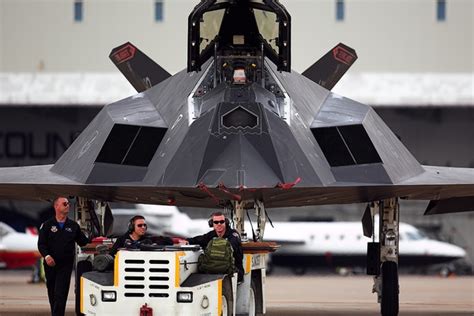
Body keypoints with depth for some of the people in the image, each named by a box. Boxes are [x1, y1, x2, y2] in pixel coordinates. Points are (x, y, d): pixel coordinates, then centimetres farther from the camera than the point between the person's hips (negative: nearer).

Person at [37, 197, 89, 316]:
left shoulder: (73, 226, 8)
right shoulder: (47, 225, 2)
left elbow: (83, 242, 12)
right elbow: (41, 244, -5)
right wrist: (46, 256, -21)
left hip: (66, 265, -1)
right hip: (50, 264, 1)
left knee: (60, 294, -11)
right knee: (52, 293, 11)